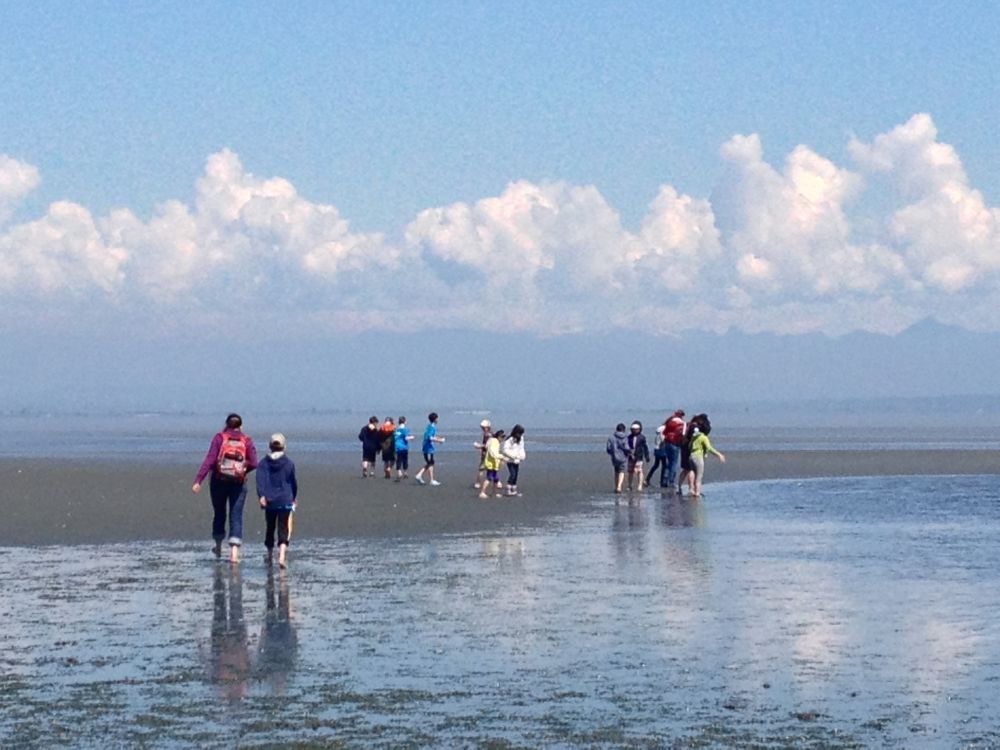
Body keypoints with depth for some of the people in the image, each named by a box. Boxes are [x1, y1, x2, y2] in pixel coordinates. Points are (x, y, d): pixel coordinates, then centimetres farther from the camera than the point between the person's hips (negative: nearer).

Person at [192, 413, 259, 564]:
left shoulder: (219, 438, -2)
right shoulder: (247, 440, 1)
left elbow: (209, 460, -12)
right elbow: (253, 463, -7)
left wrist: (198, 481, -15)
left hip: (219, 481, 0)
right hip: (238, 483, 0)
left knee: (219, 513, 18)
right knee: (236, 516, 0)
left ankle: (218, 548, 31)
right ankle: (234, 551, -14)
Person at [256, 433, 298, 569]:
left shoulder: (264, 463, 1)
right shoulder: (289, 463, -1)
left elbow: (260, 480, -11)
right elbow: (293, 482, 8)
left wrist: (261, 495, -19)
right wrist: (294, 497, 23)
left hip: (269, 501, 2)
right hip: (285, 501, -2)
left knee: (270, 527, 18)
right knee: (284, 529, -4)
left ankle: (269, 554, 31)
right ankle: (282, 556, -22)